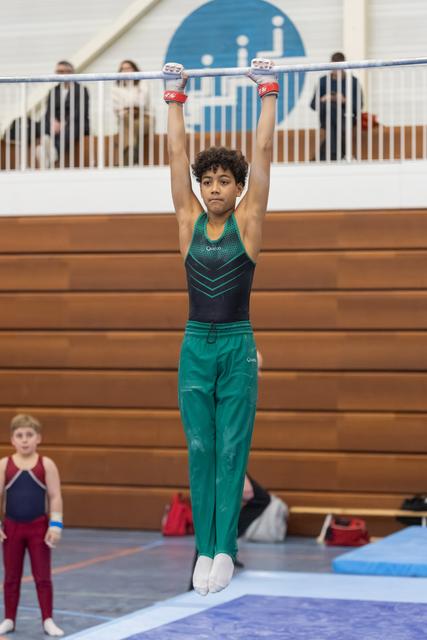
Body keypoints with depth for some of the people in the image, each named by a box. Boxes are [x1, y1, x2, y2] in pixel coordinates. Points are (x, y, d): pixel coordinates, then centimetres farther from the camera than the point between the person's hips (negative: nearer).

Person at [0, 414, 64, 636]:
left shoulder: (46, 465, -5)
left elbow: (55, 497, -4)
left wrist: (55, 525, -10)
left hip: (38, 527, -1)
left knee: (43, 576, 3)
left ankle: (48, 621, 9)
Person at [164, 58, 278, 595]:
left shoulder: (247, 221, -1)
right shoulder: (190, 221, 5)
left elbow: (263, 151, -4)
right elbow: (176, 154, 6)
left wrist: (268, 92, -3)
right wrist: (174, 97, 7)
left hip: (237, 347, -3)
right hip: (195, 346, 3)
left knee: (231, 451, -1)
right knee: (200, 451, 4)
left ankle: (224, 550, -1)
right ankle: (204, 550, 9)